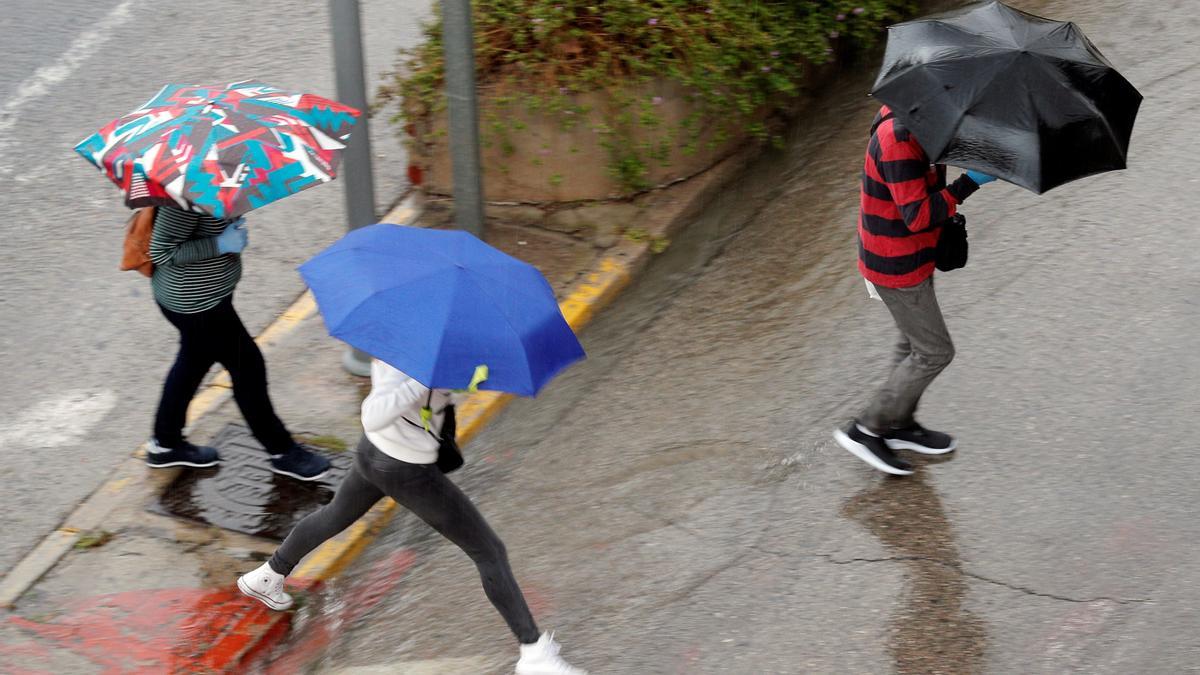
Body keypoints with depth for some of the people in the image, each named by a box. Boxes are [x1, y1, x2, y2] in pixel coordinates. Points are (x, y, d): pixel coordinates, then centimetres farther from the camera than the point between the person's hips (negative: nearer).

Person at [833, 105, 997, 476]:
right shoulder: (899, 140, -30)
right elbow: (918, 215, -31)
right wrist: (969, 183, -32)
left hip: (906, 254, 10)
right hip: (897, 266, -10)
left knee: (914, 342, 22)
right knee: (934, 352, 1)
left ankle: (900, 425, 39)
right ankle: (866, 430, 10)